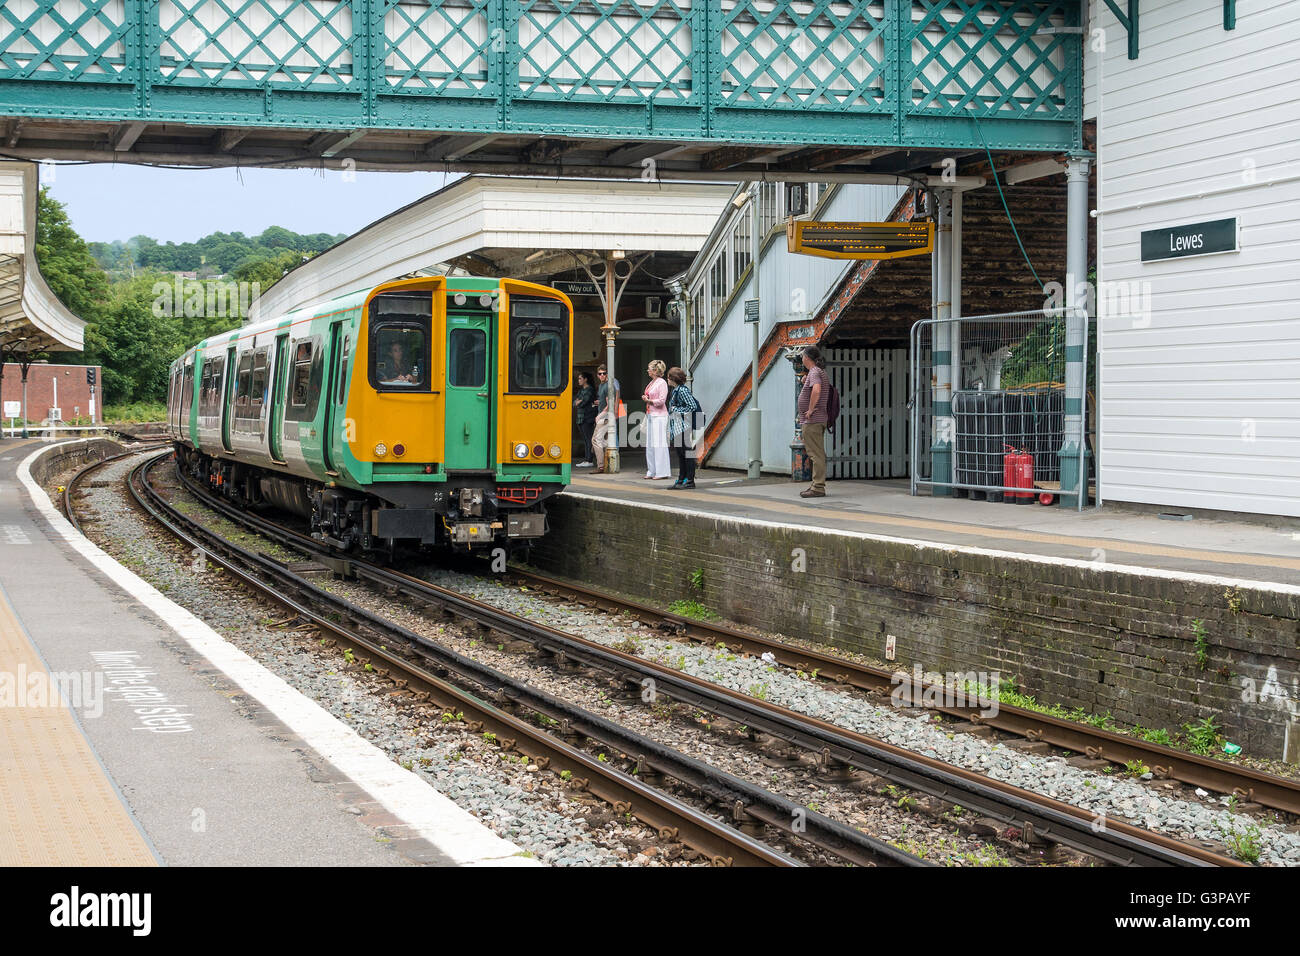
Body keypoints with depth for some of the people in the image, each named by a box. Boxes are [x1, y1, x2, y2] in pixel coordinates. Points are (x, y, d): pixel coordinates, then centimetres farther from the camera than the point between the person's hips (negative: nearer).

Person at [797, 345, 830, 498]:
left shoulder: (814, 372, -15)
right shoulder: (821, 372, 17)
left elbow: (816, 390, -34)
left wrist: (810, 409, -24)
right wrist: (806, 381, 19)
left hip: (812, 420, -11)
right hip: (818, 420, 11)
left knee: (816, 454, -11)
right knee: (817, 454, 14)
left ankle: (818, 487, -12)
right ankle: (816, 484, 20)